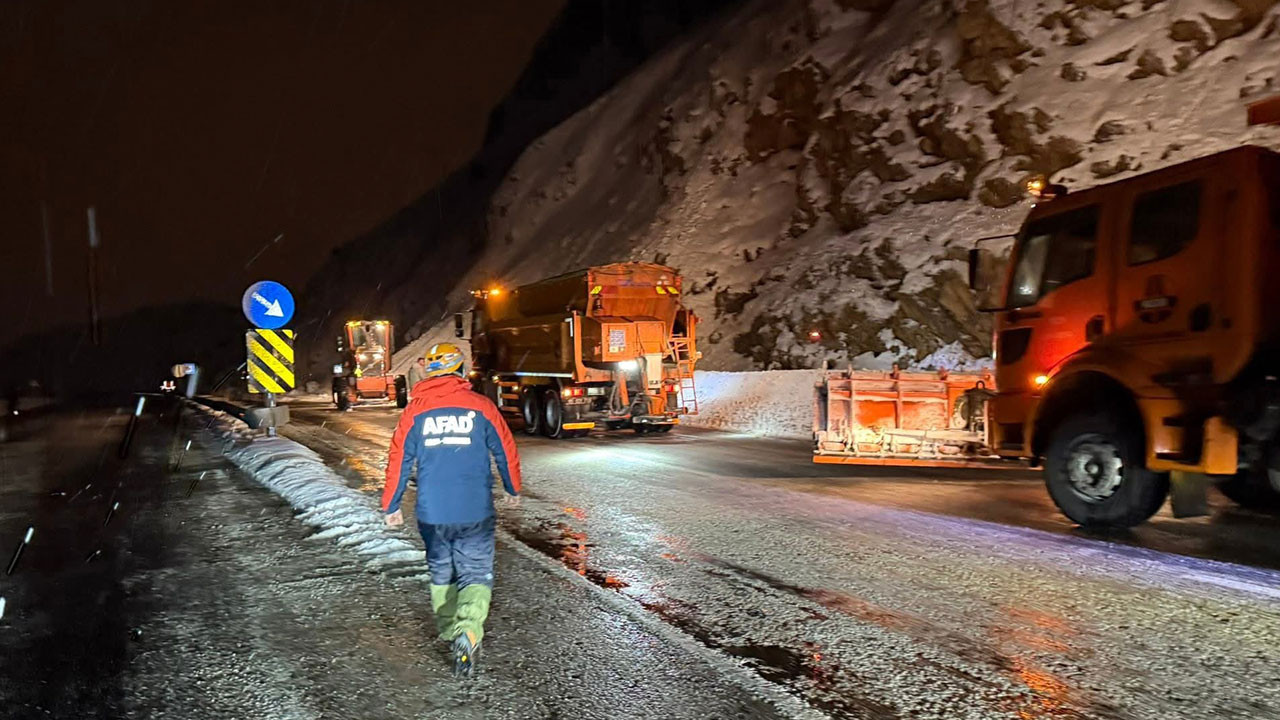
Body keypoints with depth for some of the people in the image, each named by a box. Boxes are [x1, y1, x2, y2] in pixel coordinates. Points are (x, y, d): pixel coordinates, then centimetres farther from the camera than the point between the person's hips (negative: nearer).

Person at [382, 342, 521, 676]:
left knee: (441, 573, 21)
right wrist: (513, 489, 21)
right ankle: (467, 631, -18)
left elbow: (399, 460, 2)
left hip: (431, 514, 2)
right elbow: (506, 451, 4)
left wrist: (391, 506, 13)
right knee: (476, 575, 4)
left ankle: (449, 632, 32)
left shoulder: (415, 410, 0)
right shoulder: (481, 406, -3)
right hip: (475, 513, -2)